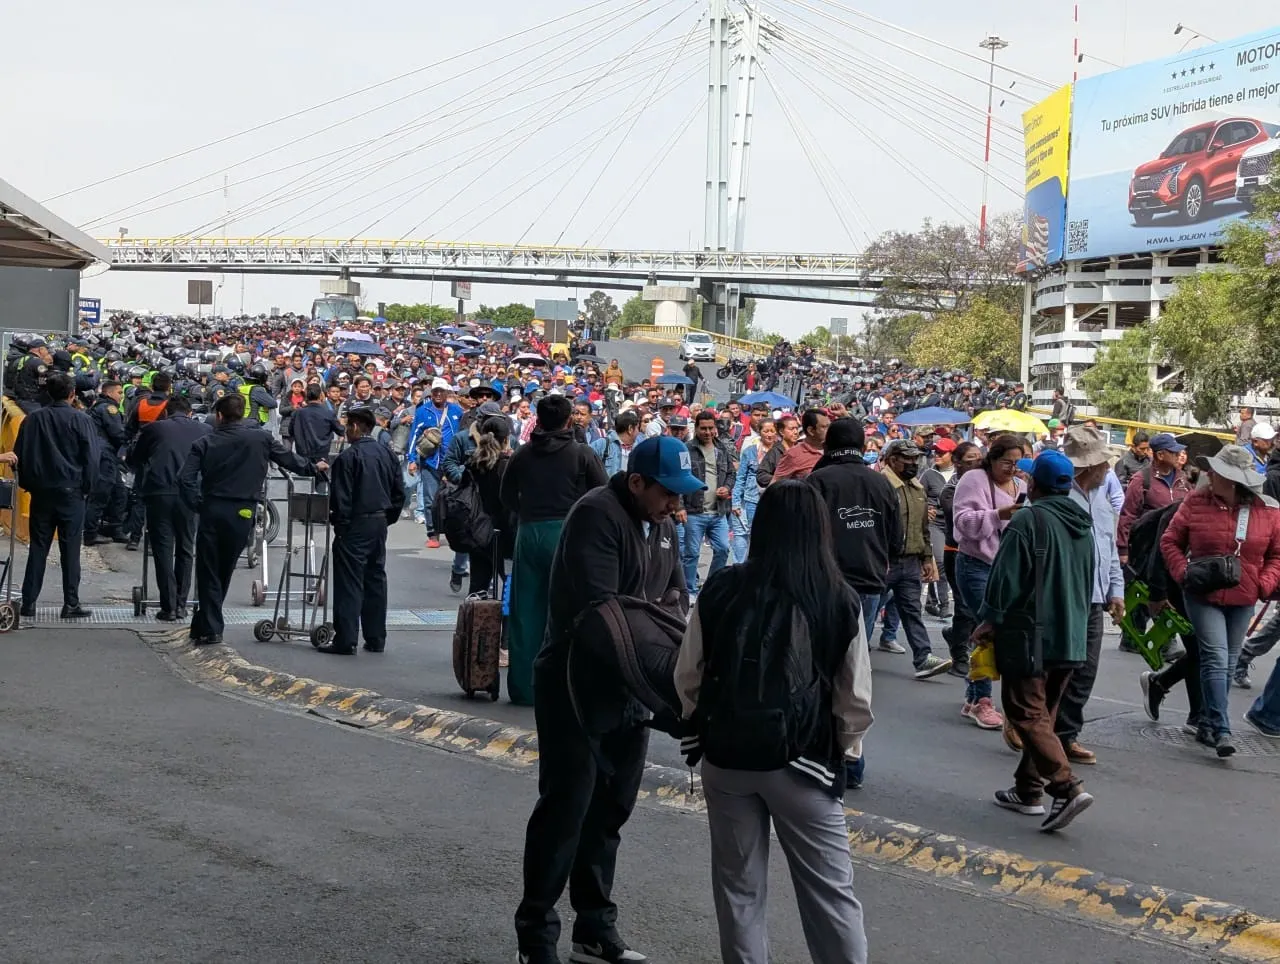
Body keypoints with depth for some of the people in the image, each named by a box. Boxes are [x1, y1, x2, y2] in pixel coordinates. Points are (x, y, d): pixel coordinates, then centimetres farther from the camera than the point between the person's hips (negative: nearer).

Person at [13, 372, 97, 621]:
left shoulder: (33, 419, 1)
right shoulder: (81, 420, -7)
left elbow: (19, 455, 5)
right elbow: (91, 458, -8)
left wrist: (27, 484, 14)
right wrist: (87, 489, 3)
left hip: (40, 491, 3)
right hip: (71, 492, -3)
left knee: (38, 548, 8)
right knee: (70, 549, 1)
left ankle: (28, 603, 7)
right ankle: (71, 604, 1)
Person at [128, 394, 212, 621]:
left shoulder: (153, 429, 9)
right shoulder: (205, 430, 10)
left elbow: (133, 460, 19)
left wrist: (145, 477, 37)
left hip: (158, 493, -1)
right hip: (188, 495, 1)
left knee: (163, 551, 4)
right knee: (185, 550, 13)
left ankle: (169, 608, 1)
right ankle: (181, 604, 14)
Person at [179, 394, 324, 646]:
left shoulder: (205, 443, 1)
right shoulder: (261, 439, 1)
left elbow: (185, 479, -6)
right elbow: (289, 460, 13)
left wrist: (197, 506, 6)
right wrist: (314, 467, 30)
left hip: (211, 511, -1)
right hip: (241, 514, 1)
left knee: (208, 572, 8)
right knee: (224, 571, 13)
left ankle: (209, 629, 5)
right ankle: (206, 626, 20)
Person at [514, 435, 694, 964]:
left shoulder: (663, 524, 10)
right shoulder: (597, 515, -18)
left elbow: (675, 590, 13)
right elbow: (599, 606, -25)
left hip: (630, 686, 8)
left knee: (609, 810, 14)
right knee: (565, 807, -4)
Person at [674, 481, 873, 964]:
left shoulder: (720, 589, -7)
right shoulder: (840, 600, -10)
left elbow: (687, 676, 2)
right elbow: (856, 698, -4)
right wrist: (844, 752, 14)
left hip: (725, 757, 2)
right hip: (802, 762, -1)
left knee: (739, 886, 15)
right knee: (829, 889, 9)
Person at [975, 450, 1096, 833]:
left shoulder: (1028, 521, -14)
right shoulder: (1083, 526, 12)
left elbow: (1006, 578, -15)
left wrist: (990, 620, -3)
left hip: (1030, 635, -8)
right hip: (1072, 638, 8)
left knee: (1027, 713, -7)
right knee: (1043, 713, 17)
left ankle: (1067, 787, -20)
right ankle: (1029, 789, 22)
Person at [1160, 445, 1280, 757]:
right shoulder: (1195, 502, -5)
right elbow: (1170, 541, 4)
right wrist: (1184, 573, -10)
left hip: (1242, 601, 3)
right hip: (1203, 596, -3)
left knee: (1227, 664, 11)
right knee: (1216, 659, -13)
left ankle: (1207, 725, 24)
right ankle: (1221, 731, -15)